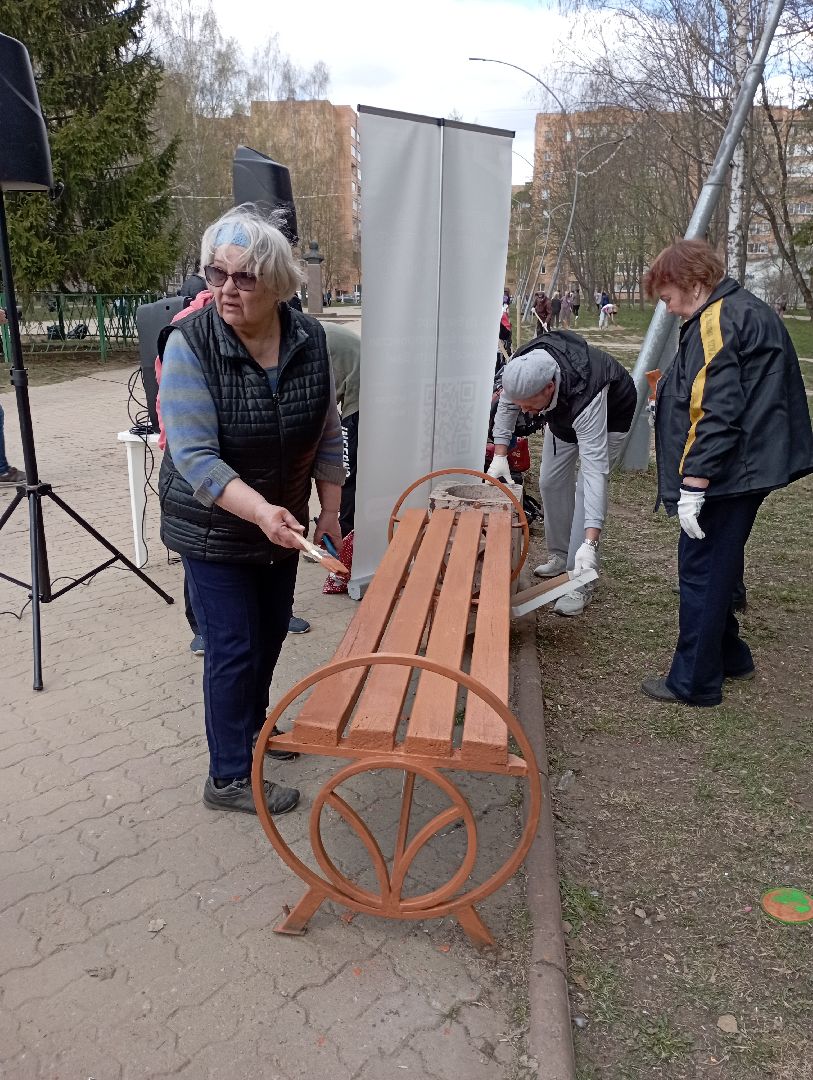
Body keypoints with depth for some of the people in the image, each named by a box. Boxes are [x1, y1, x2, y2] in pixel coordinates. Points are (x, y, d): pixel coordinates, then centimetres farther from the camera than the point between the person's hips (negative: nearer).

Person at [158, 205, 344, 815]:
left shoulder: (310, 340, -8)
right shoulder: (189, 344, -21)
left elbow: (328, 435, 3)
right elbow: (195, 458, -26)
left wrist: (329, 512, 3)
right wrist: (261, 512, -39)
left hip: (282, 520, 5)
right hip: (213, 528, -5)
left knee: (272, 632, 19)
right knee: (234, 647, 0)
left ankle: (252, 725, 44)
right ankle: (229, 778, 17)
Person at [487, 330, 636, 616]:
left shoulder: (585, 397, -48)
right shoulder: (521, 369, -33)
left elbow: (594, 471, -52)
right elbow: (506, 405, -7)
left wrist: (590, 543, -57)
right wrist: (500, 455, -15)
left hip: (610, 413, -6)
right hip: (563, 412, 6)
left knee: (585, 487, -18)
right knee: (551, 481, 6)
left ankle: (581, 585, -13)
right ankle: (560, 556, 25)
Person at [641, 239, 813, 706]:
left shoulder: (717, 321, -16)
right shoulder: (750, 311, 16)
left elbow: (716, 413, -24)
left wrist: (694, 484, -23)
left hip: (727, 473, -10)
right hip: (750, 468, 10)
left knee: (702, 571, -1)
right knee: (720, 567, 20)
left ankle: (695, 681, 10)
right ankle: (728, 655, 35)